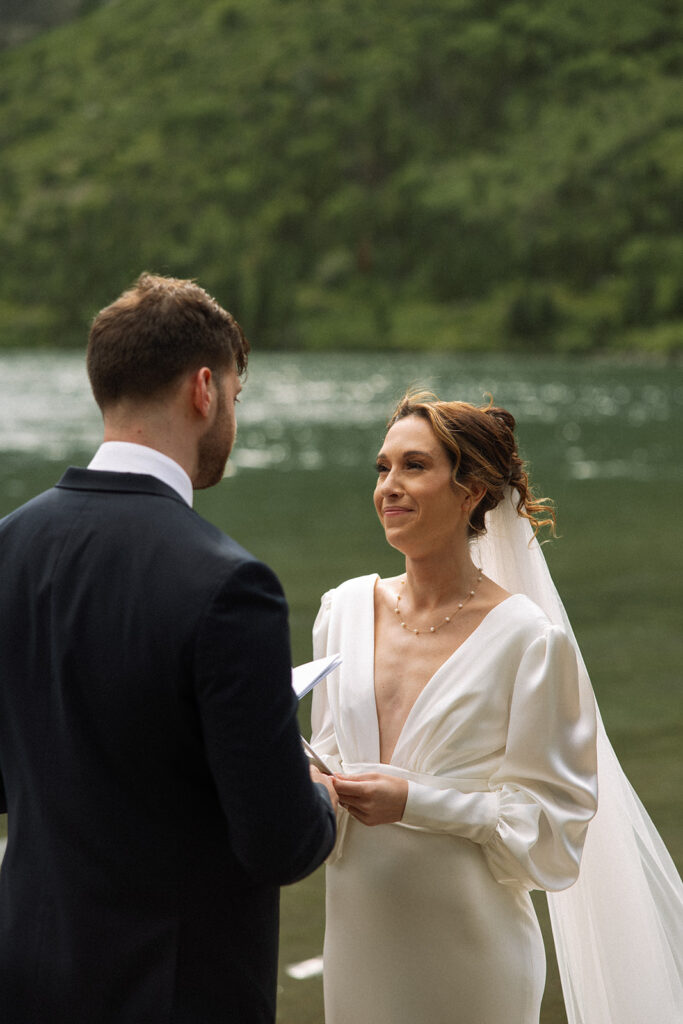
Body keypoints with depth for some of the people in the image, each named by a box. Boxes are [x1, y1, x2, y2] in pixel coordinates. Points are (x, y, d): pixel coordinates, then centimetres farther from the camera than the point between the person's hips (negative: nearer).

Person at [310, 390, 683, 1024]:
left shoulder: (529, 640, -13)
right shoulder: (345, 609, 3)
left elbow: (553, 821, -11)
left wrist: (415, 802, -20)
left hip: (466, 948, -4)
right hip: (358, 935, 5)